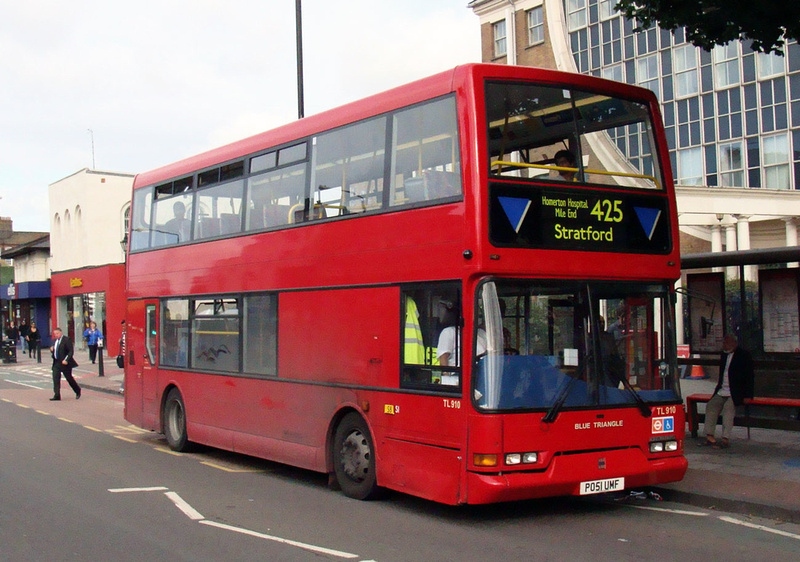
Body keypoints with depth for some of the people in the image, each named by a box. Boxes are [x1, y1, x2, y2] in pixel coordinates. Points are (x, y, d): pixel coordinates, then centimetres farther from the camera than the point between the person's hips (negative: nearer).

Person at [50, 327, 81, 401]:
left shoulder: (67, 339, -11)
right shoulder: (54, 340, 12)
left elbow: (71, 351, -15)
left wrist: (66, 360, -24)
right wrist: (51, 350, -2)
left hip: (64, 362, -6)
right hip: (56, 363, 6)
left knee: (69, 378, 4)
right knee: (55, 378, -4)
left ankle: (78, 391, 25)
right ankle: (57, 395, -2)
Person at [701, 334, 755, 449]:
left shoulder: (744, 356, -4)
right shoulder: (724, 355, 17)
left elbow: (750, 377, -7)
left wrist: (747, 395, -13)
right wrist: (718, 389, 14)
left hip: (736, 393, -7)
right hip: (722, 392, 7)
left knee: (728, 407, -29)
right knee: (711, 405, -13)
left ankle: (725, 439, -31)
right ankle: (710, 437, -16)